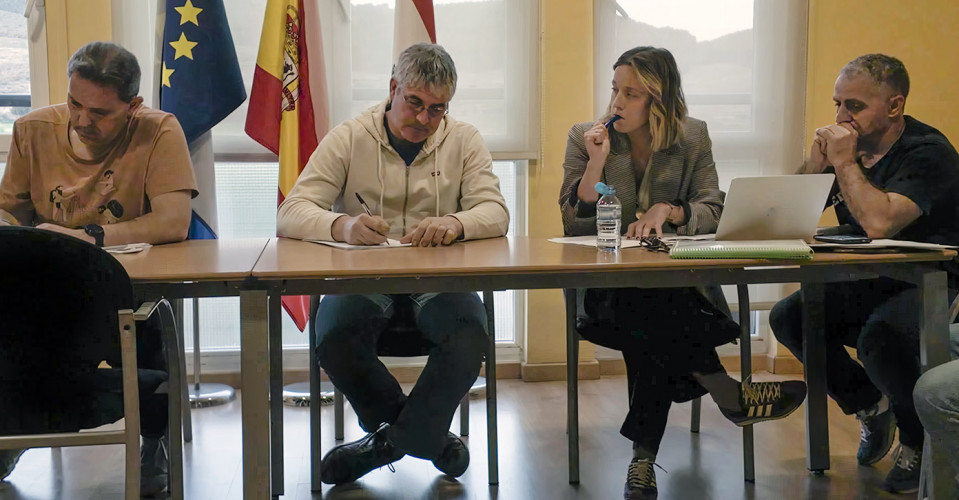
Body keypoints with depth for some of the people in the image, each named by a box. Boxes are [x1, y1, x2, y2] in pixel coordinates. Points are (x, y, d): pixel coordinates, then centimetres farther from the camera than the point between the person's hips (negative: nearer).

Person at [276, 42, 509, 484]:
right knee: (334, 340, -31)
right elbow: (290, 214, -5)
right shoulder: (349, 138, 3)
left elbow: (495, 212, -2)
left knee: (470, 336, -32)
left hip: (436, 281, 1)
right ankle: (422, 434, -5)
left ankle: (389, 438, -9)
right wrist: (342, 224, -29)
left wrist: (456, 222, -27)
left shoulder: (464, 140, 8)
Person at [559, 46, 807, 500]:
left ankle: (644, 457, -22)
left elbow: (713, 212, 2)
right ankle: (730, 395, -21)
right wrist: (596, 163, -15)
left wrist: (667, 210, -18)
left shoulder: (693, 137, 8)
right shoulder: (584, 137, 4)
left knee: (649, 335, -34)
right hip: (606, 288, 0)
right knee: (645, 305, -37)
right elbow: (573, 225, -2)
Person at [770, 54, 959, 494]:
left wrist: (845, 162, -23)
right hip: (870, 285, 8)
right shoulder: (851, 146, 3)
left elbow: (879, 223, -35)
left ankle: (918, 442, -4)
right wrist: (817, 163, -12)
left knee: (878, 338, -35)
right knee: (788, 317, -9)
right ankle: (870, 407, 11)